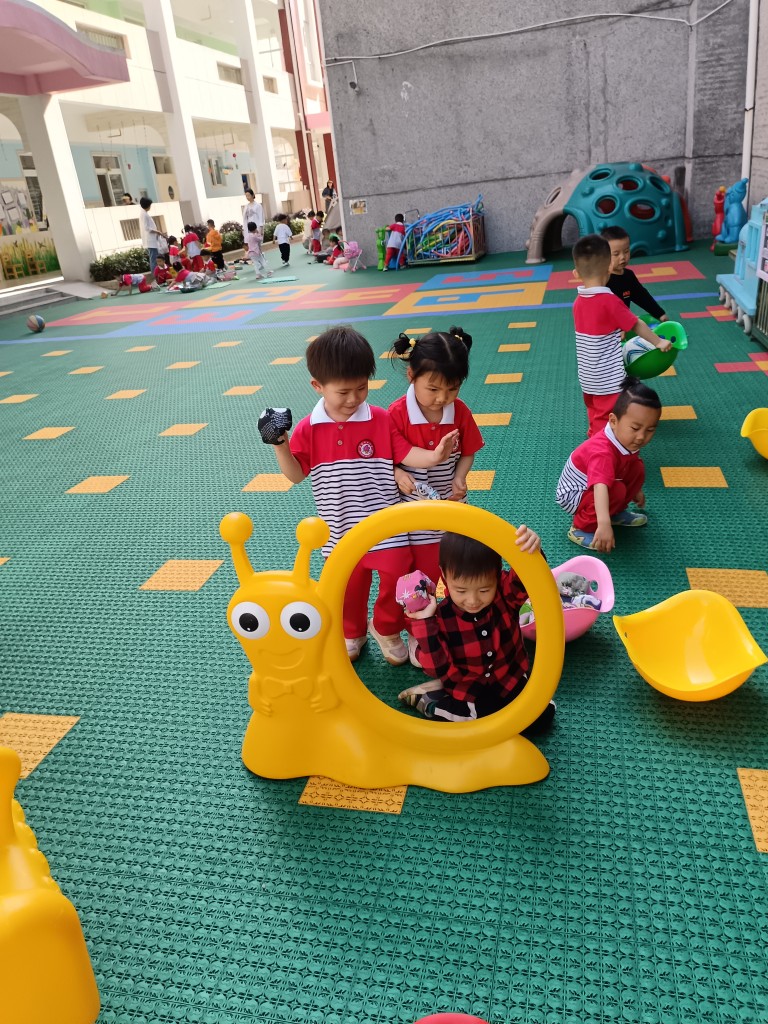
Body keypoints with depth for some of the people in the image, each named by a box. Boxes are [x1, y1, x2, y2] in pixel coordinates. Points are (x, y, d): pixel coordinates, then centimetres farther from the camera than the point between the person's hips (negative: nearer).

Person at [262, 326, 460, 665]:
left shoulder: (381, 420, -10)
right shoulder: (308, 429, -6)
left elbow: (404, 453, -8)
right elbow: (296, 474, 0)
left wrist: (433, 455, -26)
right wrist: (279, 444, -14)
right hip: (341, 530, 2)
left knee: (396, 579, 3)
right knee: (349, 586, 17)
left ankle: (387, 630, 32)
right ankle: (353, 633, 45)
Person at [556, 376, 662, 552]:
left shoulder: (627, 440, -11)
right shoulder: (603, 451, -39)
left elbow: (627, 468, 12)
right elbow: (600, 487, -54)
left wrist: (635, 490, 28)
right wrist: (604, 524, -66)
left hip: (592, 486, 8)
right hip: (572, 495, -8)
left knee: (637, 467, -1)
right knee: (616, 490, -31)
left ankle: (616, 512, 14)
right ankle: (580, 529, -13)